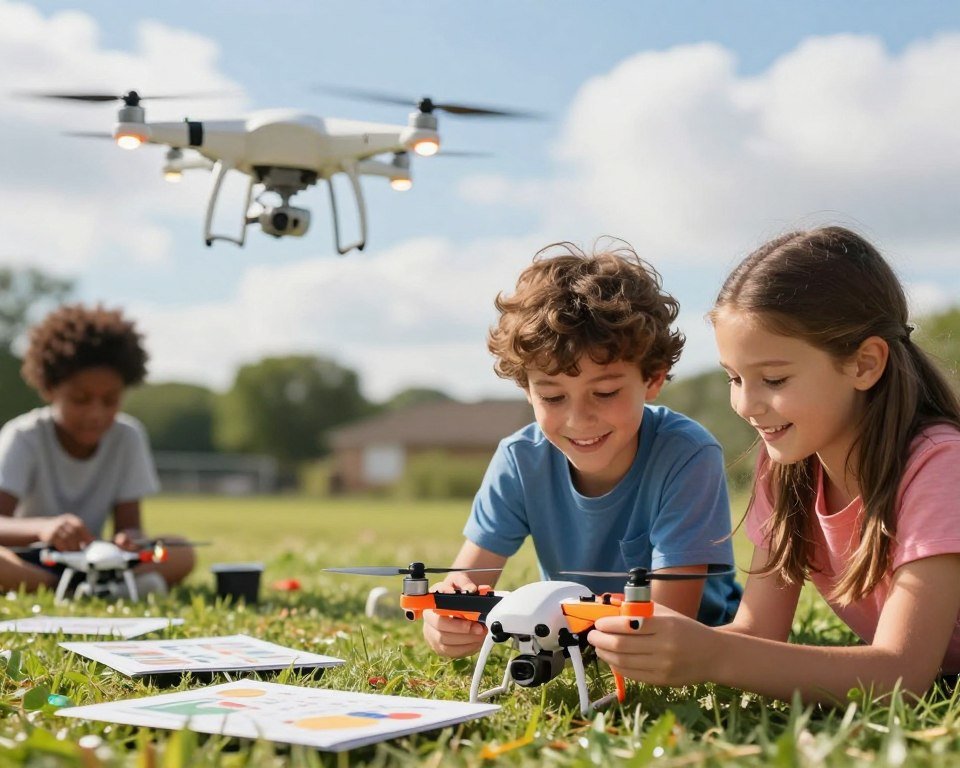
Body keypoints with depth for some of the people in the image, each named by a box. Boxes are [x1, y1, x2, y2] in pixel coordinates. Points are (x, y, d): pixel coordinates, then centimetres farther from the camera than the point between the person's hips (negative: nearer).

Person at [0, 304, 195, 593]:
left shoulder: (127, 436, -4)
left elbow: (129, 524, -5)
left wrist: (129, 540, -31)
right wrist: (42, 527, -49)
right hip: (27, 562, -3)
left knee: (181, 553, -20)